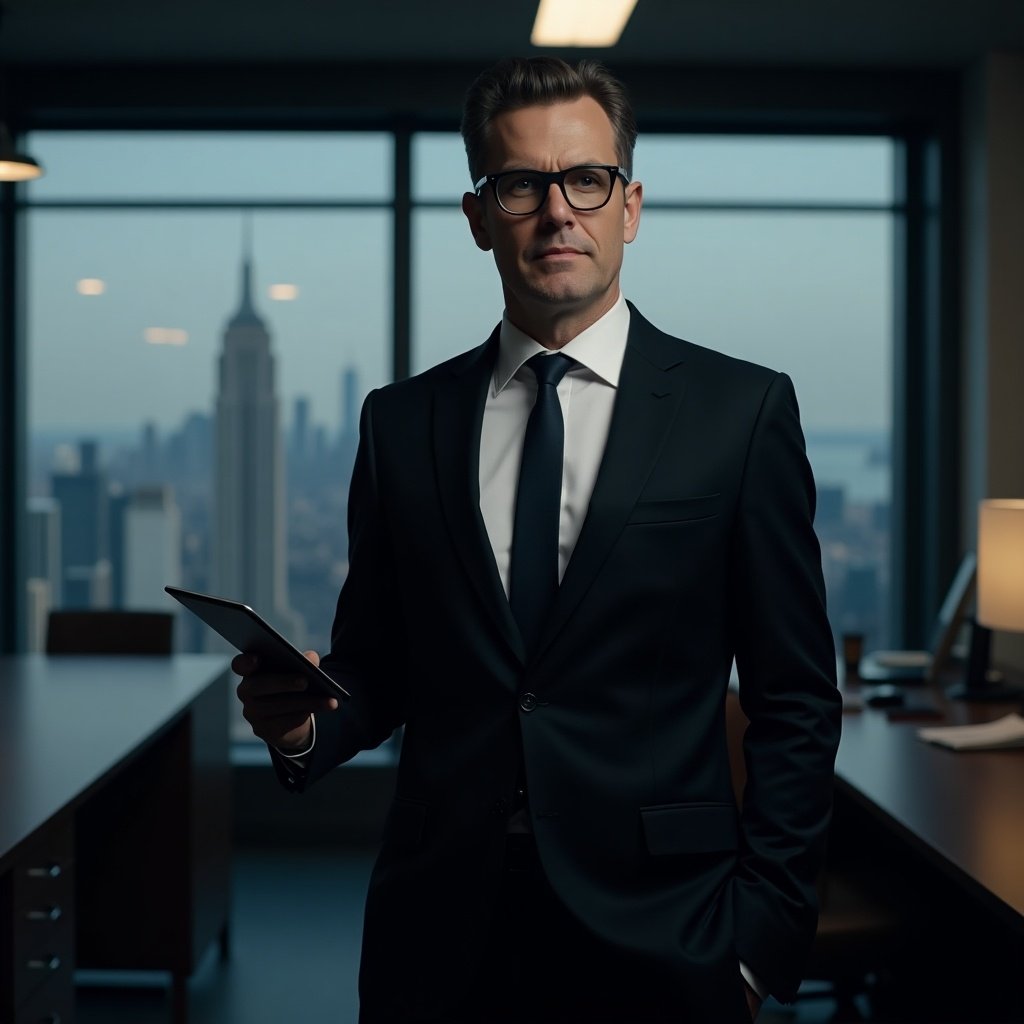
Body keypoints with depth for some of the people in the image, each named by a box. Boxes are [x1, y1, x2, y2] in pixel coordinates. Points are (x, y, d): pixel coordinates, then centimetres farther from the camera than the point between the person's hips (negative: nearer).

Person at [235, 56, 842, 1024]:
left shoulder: (743, 410, -2)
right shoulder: (401, 421, 6)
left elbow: (795, 701, -2)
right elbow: (376, 665, 11)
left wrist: (760, 934, -7)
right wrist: (302, 717, -10)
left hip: (657, 938, -2)